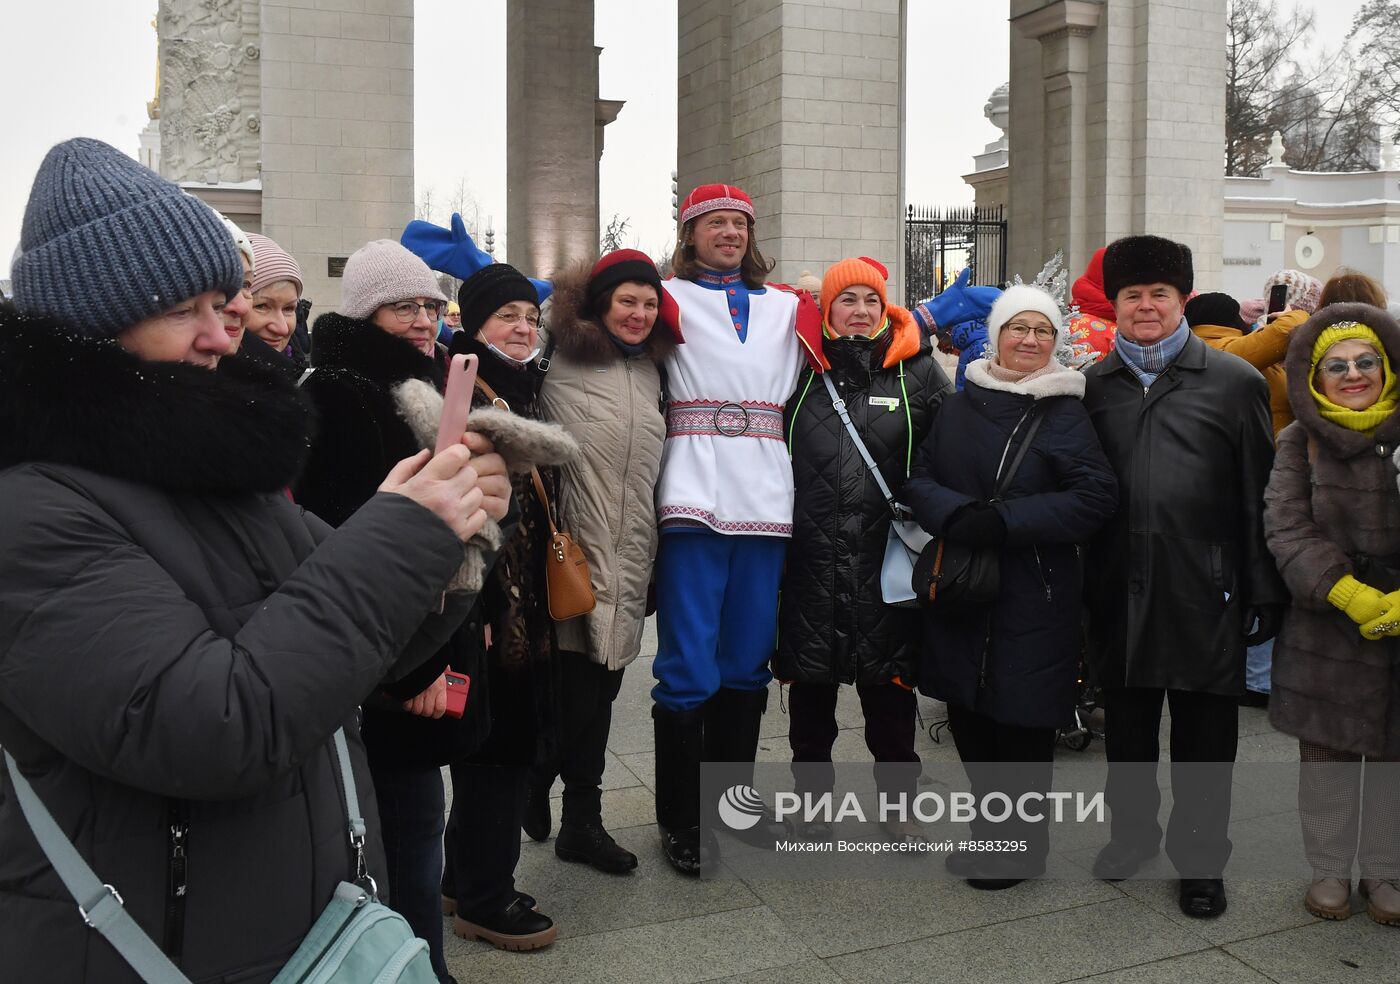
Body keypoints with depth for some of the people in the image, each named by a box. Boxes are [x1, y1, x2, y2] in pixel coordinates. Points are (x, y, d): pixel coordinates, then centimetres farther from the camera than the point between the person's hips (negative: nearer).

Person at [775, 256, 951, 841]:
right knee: (811, 689, 11)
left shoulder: (916, 371, 3)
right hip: (811, 558, 1)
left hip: (886, 558, -1)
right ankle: (812, 802, 28)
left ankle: (899, 804, 26)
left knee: (890, 692, 8)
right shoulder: (801, 371, 5)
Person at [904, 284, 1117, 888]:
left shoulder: (1066, 413, -1)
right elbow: (919, 479, 5)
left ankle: (1021, 843, 23)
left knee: (1024, 717, 3)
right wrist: (960, 517, -16)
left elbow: (1096, 495, -11)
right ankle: (990, 822, 32)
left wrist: (1003, 522, -18)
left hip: (1035, 596, -3)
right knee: (968, 712, 10)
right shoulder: (959, 407, 10)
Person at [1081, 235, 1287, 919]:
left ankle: (1200, 857, 25)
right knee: (1126, 725, 17)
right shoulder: (1091, 386, 8)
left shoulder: (1236, 382, 0)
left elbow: (1258, 497, -1)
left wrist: (1263, 594, -4)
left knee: (1204, 734, 9)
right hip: (1118, 595, 3)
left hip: (1203, 594, -2)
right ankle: (1133, 831, 36)